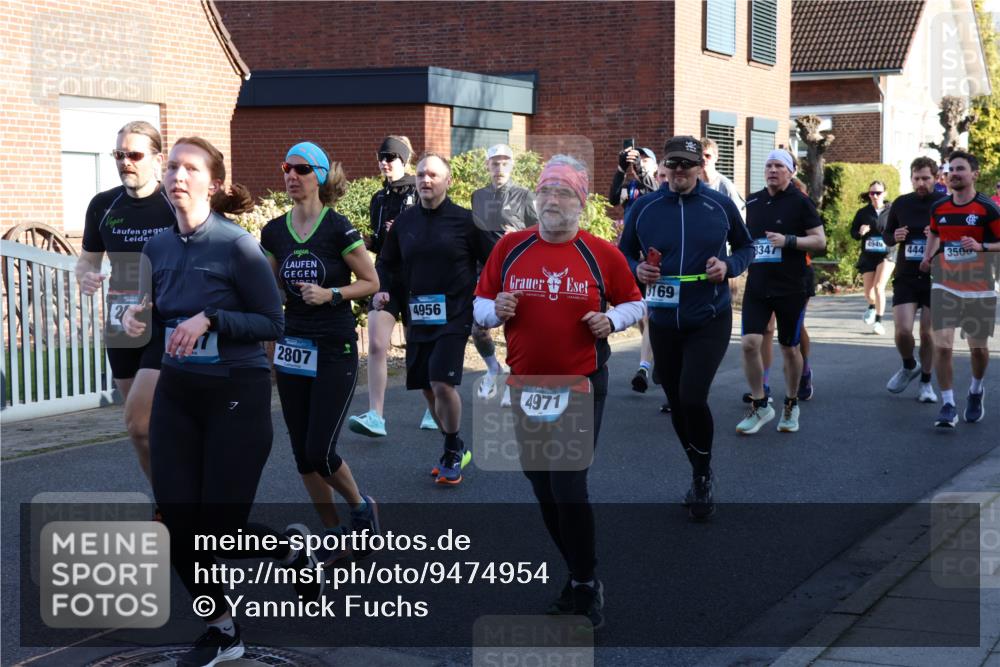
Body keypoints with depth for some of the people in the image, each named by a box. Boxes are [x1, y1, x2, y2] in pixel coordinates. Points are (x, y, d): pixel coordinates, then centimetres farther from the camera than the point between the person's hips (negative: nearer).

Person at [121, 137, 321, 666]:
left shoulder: (236, 245, -13)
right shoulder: (158, 247, 4)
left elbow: (272, 323, -10)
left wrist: (210, 320, -22)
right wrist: (138, 316, -4)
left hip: (237, 396, -5)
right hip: (176, 395, 5)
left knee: (218, 533, -4)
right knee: (177, 527, 1)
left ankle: (292, 550, 30)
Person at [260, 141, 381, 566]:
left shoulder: (338, 229, -11)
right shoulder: (275, 232, 4)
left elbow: (371, 283, -5)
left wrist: (330, 294, -19)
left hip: (335, 351, -5)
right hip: (292, 349, 5)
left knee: (319, 452, -8)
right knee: (302, 454, 6)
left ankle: (362, 506, 21)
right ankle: (333, 536, 21)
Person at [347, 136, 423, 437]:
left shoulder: (419, 195, -5)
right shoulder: (378, 199, 12)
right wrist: (369, 242, -1)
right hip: (385, 279, 4)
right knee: (376, 344, -11)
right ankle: (376, 416, -14)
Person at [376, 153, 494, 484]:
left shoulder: (465, 220, -6)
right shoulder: (404, 222, 7)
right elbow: (385, 263, 19)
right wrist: (381, 289, 1)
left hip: (454, 317, -5)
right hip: (418, 317, 5)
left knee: (443, 382, -17)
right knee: (428, 388, 10)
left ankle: (453, 451, 4)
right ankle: (454, 449, 28)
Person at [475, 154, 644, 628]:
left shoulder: (603, 254, -3)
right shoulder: (510, 247, 2)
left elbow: (633, 302, 10)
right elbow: (480, 305, 9)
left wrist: (612, 319, -10)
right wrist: (496, 310, -12)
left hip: (581, 386, -4)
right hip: (526, 387, 4)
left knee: (569, 489, -8)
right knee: (543, 491, 11)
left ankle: (585, 587, 9)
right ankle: (581, 578, 27)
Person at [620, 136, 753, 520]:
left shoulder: (721, 206, -2)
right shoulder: (644, 208, 1)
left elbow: (745, 247, 10)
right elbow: (624, 253, 11)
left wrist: (728, 266, -10)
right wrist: (637, 269, -11)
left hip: (710, 320, -3)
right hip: (663, 322, 3)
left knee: (693, 398, -16)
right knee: (677, 404, 12)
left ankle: (703, 477, 8)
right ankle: (701, 476, 34)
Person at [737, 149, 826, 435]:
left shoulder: (800, 202, -5)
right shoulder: (753, 202, 9)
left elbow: (820, 240, -8)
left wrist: (788, 241, -20)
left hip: (791, 289, -3)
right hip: (757, 287, 3)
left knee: (789, 348, 7)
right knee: (749, 343, -10)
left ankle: (791, 405, 25)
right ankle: (760, 405, 4)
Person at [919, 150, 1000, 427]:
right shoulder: (938, 207, 4)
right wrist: (928, 256, 10)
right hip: (945, 286, 2)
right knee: (942, 345, -10)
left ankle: (975, 391, 38)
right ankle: (948, 405, -3)